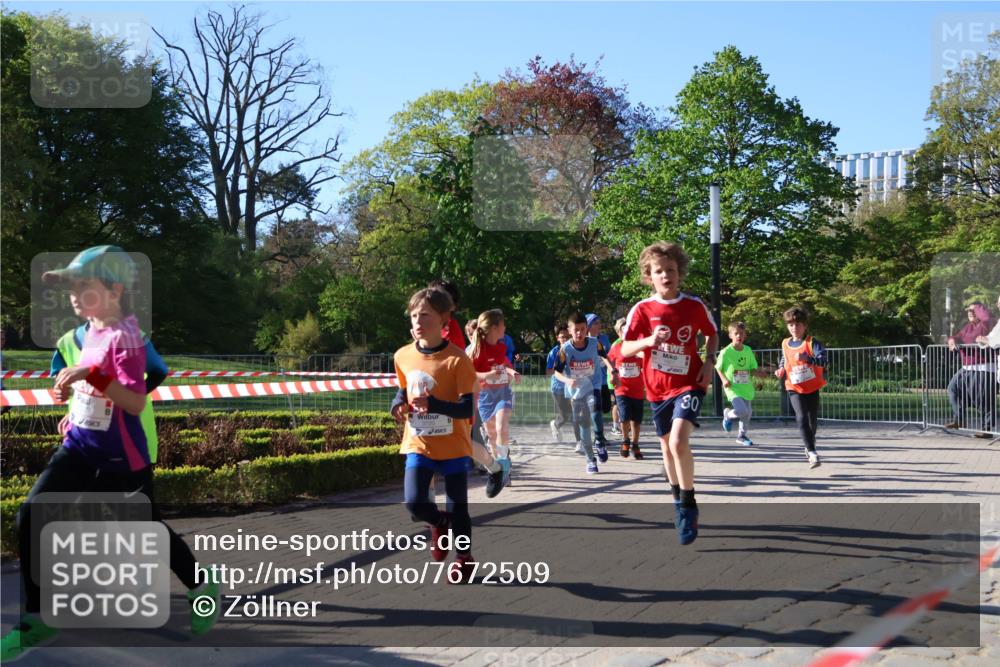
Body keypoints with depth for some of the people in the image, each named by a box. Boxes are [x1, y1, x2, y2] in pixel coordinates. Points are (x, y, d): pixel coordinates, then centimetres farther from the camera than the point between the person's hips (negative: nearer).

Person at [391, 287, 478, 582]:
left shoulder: (456, 359, -16)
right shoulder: (403, 356, -1)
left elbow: (466, 408, -18)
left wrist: (432, 403, -33)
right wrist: (398, 404, -7)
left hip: (454, 447, -3)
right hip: (418, 443, 3)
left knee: (457, 509, 7)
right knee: (414, 503, -11)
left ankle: (464, 559, 32)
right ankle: (440, 524, 24)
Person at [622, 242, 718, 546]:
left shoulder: (695, 306, -5)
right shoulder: (642, 310, -6)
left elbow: (712, 334, 12)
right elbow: (624, 350, -9)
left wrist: (709, 362, -4)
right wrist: (649, 340, -27)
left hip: (689, 384, -3)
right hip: (657, 389, 3)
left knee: (679, 442, -24)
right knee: (667, 447, 16)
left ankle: (689, 506, -9)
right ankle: (678, 501, 39)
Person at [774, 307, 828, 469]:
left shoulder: (812, 342, -10)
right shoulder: (785, 344, 4)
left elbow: (823, 360, -26)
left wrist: (807, 358, -41)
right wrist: (781, 370, 5)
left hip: (812, 388, -1)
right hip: (794, 389, 1)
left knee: (813, 420, 13)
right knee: (802, 418, -18)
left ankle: (810, 446, 40)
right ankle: (812, 453, -22)